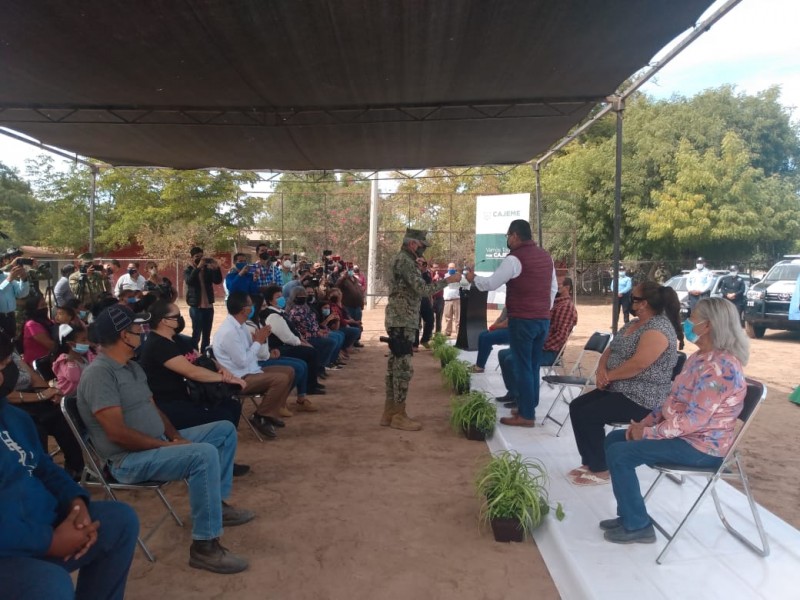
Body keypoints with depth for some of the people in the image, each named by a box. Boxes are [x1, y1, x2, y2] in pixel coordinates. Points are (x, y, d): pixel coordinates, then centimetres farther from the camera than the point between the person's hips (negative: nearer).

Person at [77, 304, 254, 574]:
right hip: (129, 459, -10)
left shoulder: (133, 366, 12)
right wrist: (167, 445, -20)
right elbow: (117, 433, -26)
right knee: (204, 454, -33)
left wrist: (176, 437, -2)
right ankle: (204, 546, -24)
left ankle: (218, 504, 16)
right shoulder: (99, 373, -19)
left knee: (225, 430, 11)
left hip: (158, 443, 10)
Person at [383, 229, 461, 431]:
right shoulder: (405, 261, -14)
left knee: (395, 365, 11)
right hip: (403, 322, -11)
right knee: (404, 367, -7)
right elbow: (422, 289, -20)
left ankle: (390, 412, 17)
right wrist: (448, 280, -12)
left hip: (398, 320, 11)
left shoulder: (400, 259, 19)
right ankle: (399, 416, -1)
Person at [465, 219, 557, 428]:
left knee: (523, 367, -2)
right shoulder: (546, 256, 12)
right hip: (543, 320, 8)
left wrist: (474, 278, 9)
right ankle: (530, 408, 22)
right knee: (534, 366, 14)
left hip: (522, 320, -8)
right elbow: (554, 288, 18)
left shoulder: (515, 258, -13)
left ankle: (526, 415, 2)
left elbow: (491, 283, -9)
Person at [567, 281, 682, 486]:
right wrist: (601, 370, -8)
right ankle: (590, 462, 9)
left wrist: (608, 376, -16)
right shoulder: (633, 323, 13)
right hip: (620, 389, 10)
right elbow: (610, 350, 12)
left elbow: (638, 364, -28)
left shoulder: (658, 329, -19)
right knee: (576, 407, 2)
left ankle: (600, 470, -3)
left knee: (587, 415, -19)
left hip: (643, 398, -10)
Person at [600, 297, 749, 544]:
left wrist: (649, 433, -19)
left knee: (619, 453, -18)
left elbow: (694, 419, -28)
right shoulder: (700, 357, 8)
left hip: (700, 446, -10)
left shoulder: (720, 366, -25)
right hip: (684, 434, 10)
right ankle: (629, 515, 15)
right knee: (614, 439, 10)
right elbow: (674, 400, 14)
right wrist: (645, 422, 3)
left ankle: (637, 526, -3)